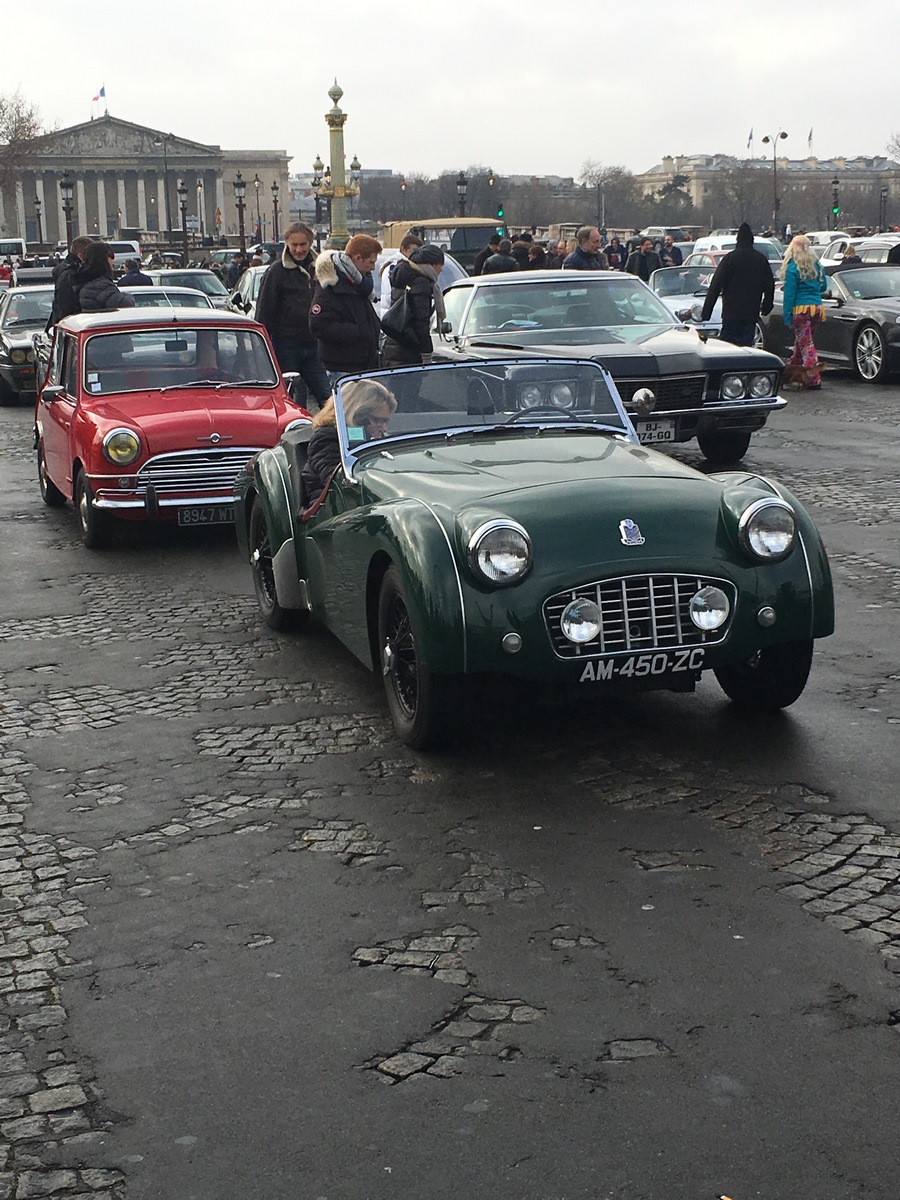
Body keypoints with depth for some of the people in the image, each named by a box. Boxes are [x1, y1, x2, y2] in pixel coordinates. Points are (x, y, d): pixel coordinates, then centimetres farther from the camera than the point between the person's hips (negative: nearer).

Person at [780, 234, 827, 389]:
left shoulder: (793, 268, -9)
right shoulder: (817, 265, 9)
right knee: (801, 341, 20)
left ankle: (814, 379, -13)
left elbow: (789, 294, -11)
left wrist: (787, 316, -10)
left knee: (806, 343, -6)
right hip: (817, 308, 6)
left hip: (801, 309, -6)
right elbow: (823, 286, 21)